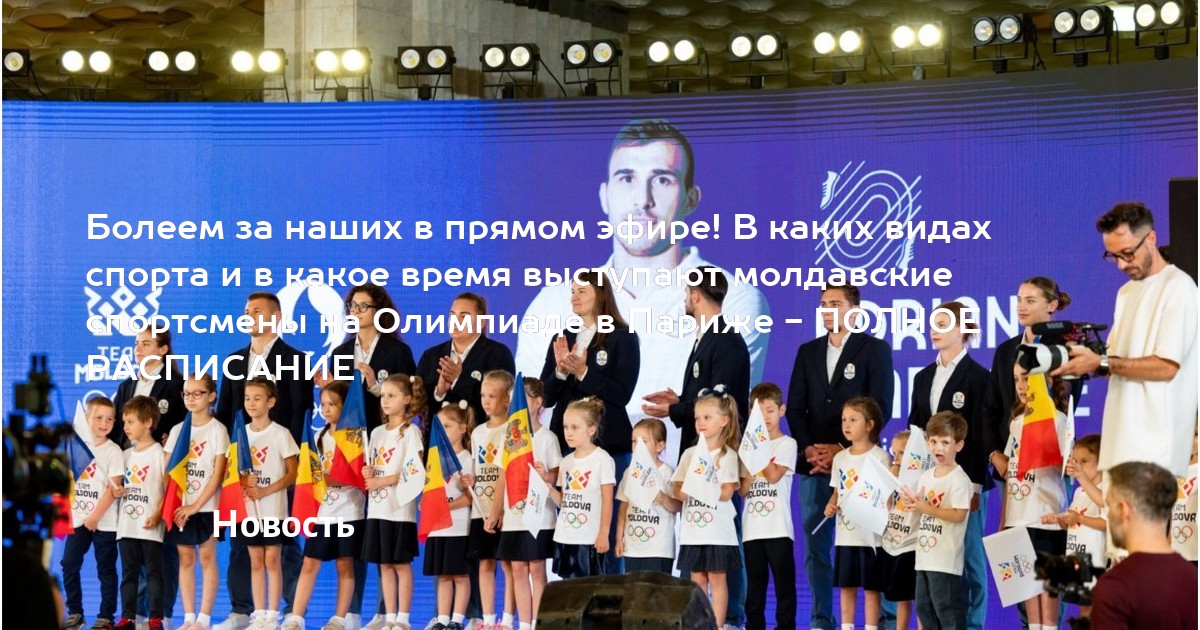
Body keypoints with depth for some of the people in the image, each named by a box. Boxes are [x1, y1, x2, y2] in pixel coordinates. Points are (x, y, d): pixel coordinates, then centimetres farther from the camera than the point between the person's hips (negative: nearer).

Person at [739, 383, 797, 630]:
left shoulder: (787, 444, 1)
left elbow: (774, 475, -14)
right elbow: (742, 490, 8)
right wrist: (749, 473, -12)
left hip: (778, 528, -4)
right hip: (752, 527, 4)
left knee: (784, 580, -2)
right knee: (754, 581, 9)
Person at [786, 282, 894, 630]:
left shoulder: (875, 350, 2)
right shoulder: (808, 351, 16)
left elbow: (880, 409, -5)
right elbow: (795, 407, 12)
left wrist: (842, 449, -11)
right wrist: (809, 448, -4)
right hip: (813, 464, 4)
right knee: (815, 546, 5)